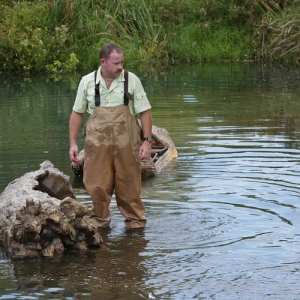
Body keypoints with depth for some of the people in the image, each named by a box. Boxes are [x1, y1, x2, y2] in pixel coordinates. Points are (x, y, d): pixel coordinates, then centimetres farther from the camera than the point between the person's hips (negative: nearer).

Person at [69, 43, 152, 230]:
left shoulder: (131, 80, -1)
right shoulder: (87, 82, 2)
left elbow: (145, 112, 1)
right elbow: (77, 113, 9)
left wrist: (147, 141, -6)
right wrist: (73, 143, 5)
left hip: (126, 143, -1)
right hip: (97, 143, 1)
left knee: (129, 186, 5)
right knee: (98, 186, 4)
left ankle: (135, 221, 19)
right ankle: (100, 221, 20)